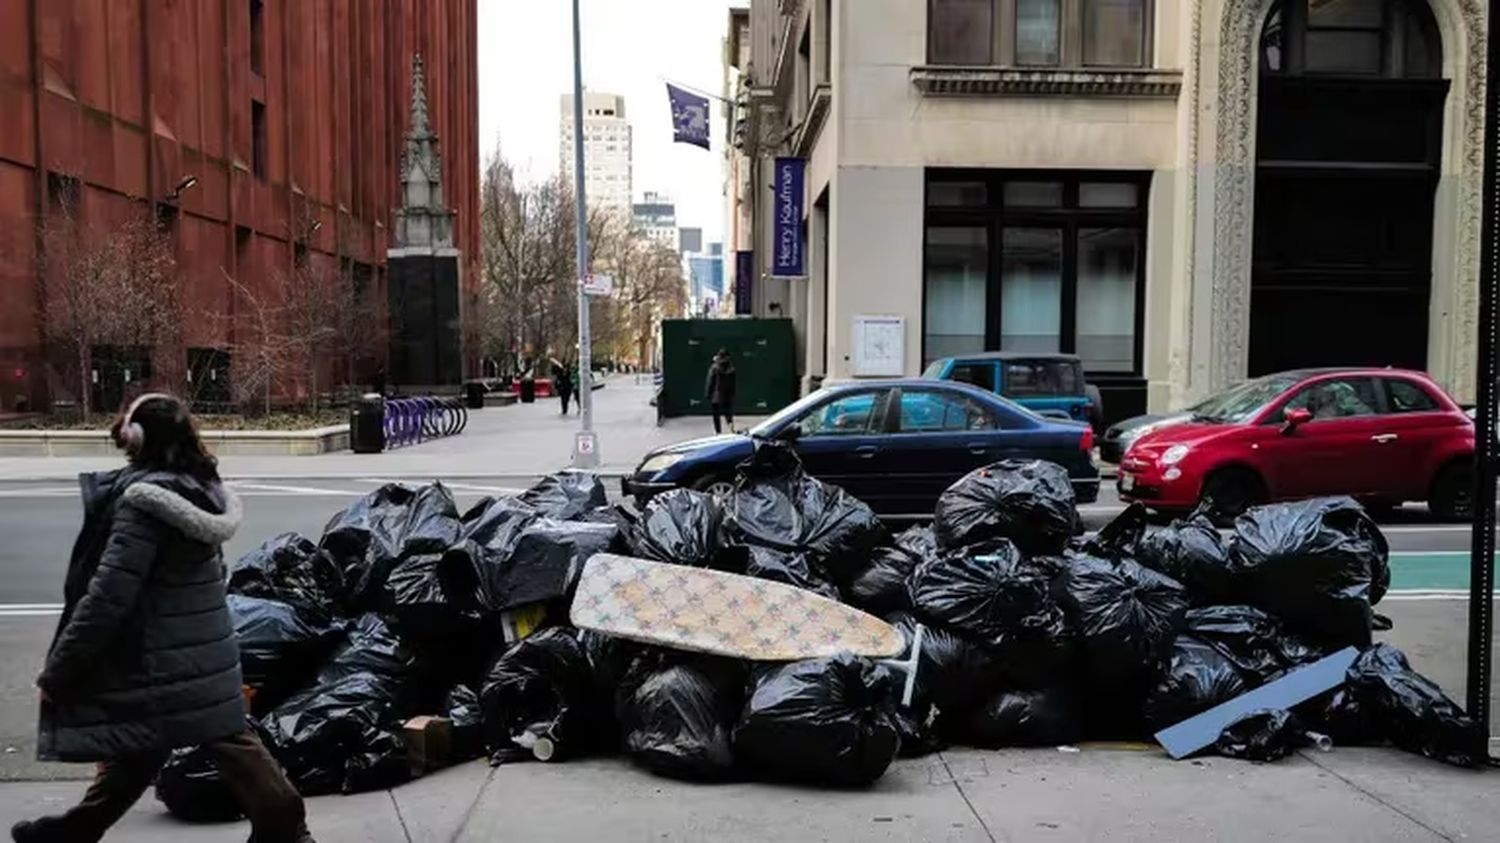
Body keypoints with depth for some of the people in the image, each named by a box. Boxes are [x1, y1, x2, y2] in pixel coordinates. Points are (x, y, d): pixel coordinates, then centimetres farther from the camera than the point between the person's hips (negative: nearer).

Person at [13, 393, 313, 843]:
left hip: (157, 665, -8)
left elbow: (107, 596, -22)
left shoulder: (145, 499, -21)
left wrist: (57, 671, -13)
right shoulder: (200, 490, 5)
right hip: (203, 653, 8)